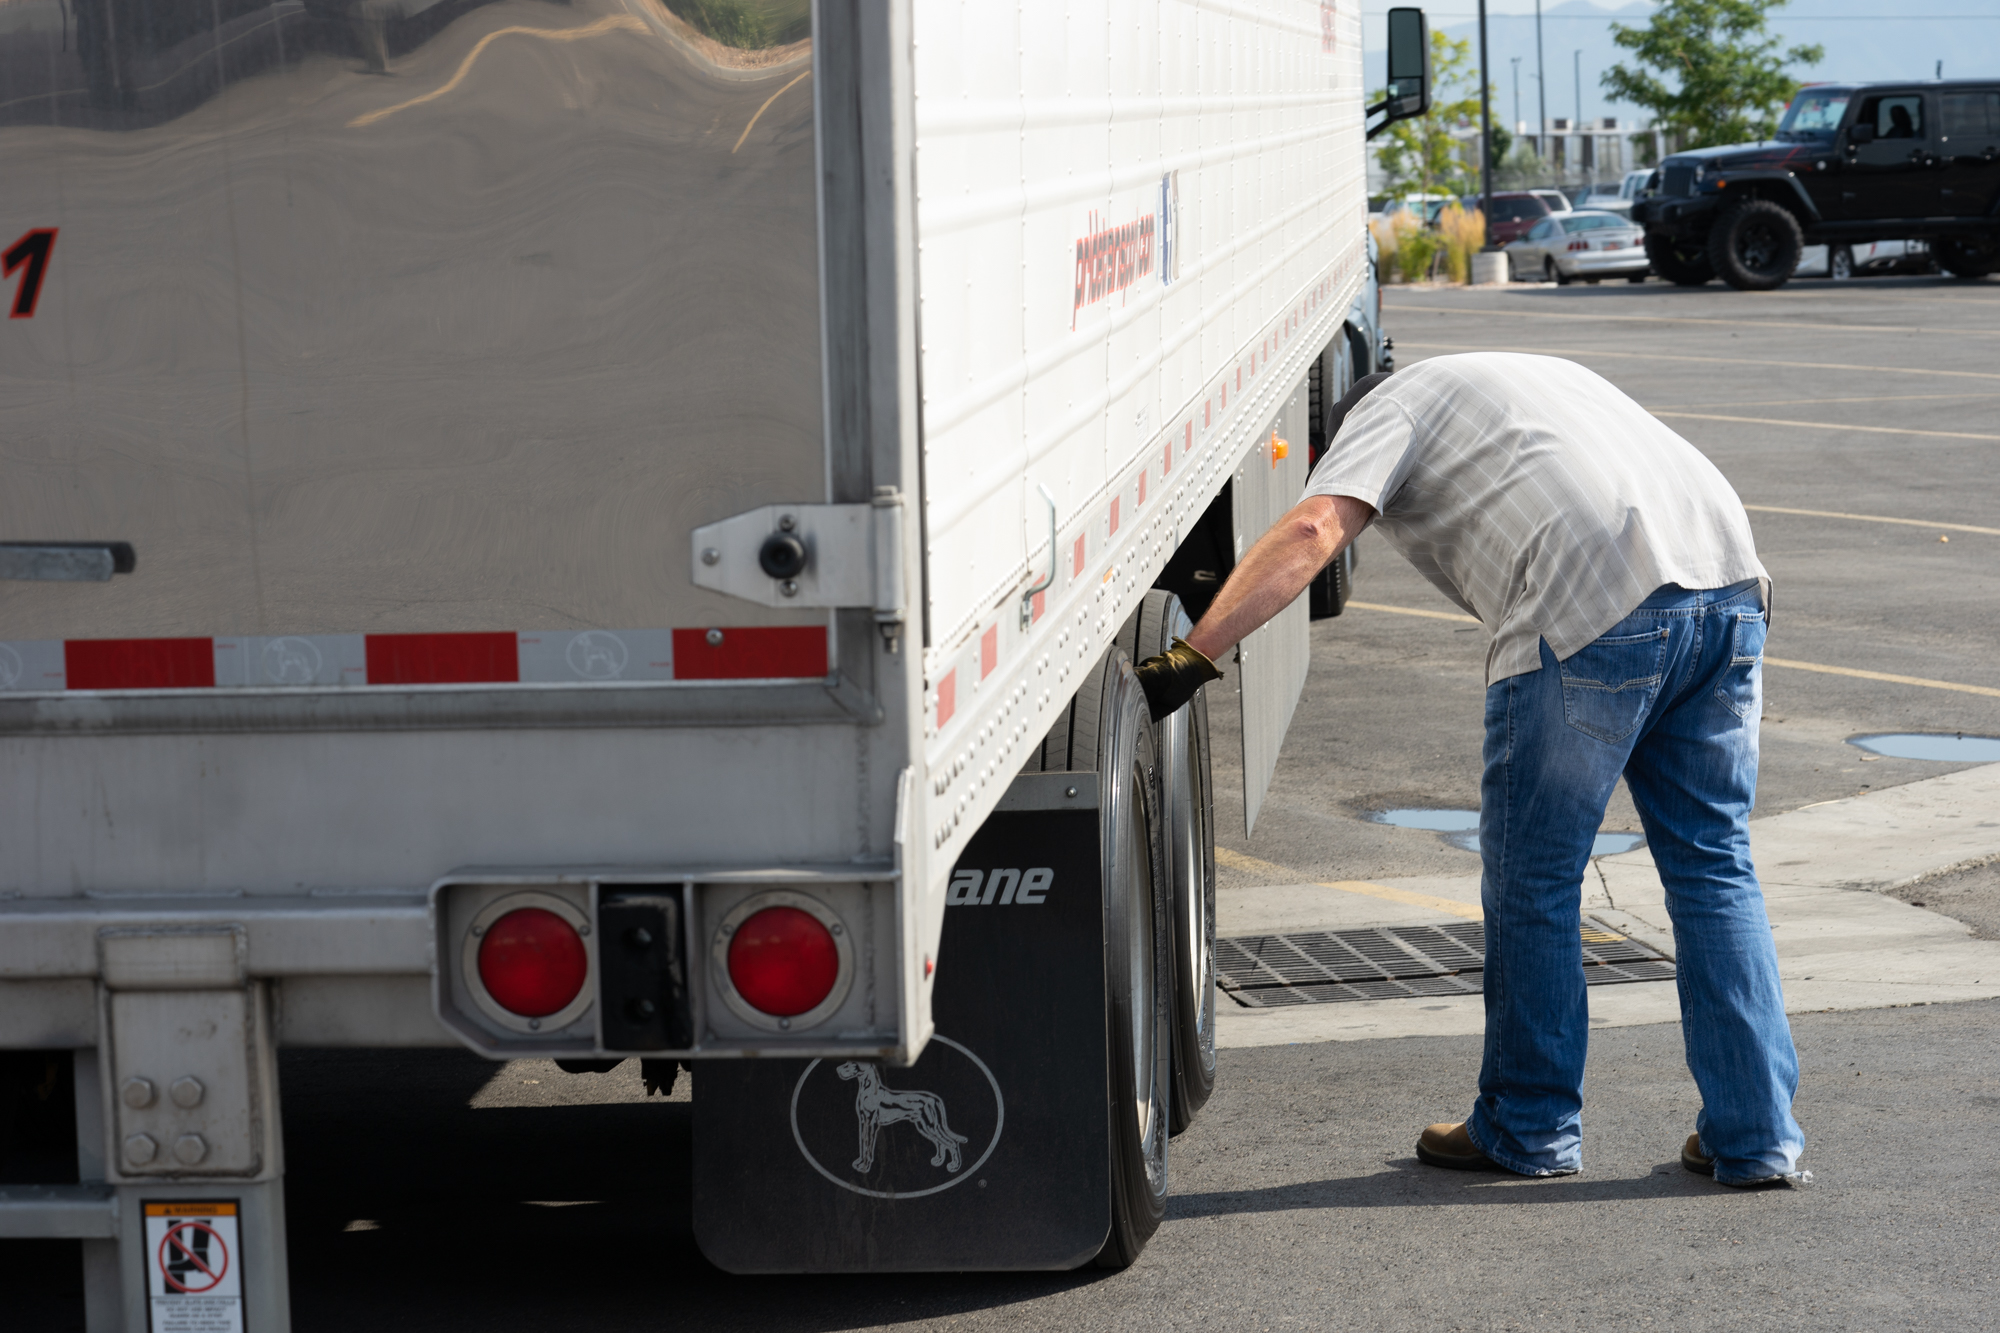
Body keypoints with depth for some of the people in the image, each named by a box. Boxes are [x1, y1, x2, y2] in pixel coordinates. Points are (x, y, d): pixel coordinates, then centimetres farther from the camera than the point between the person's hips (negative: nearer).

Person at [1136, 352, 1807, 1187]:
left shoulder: (1386, 408, 16)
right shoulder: (1535, 379, 38)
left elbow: (1312, 531, -3)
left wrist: (1189, 659, -7)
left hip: (1593, 614, -7)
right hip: (1728, 582, 7)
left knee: (1532, 880, 9)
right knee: (1713, 867, 15)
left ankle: (1530, 1132, 21)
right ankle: (1756, 1138, 16)